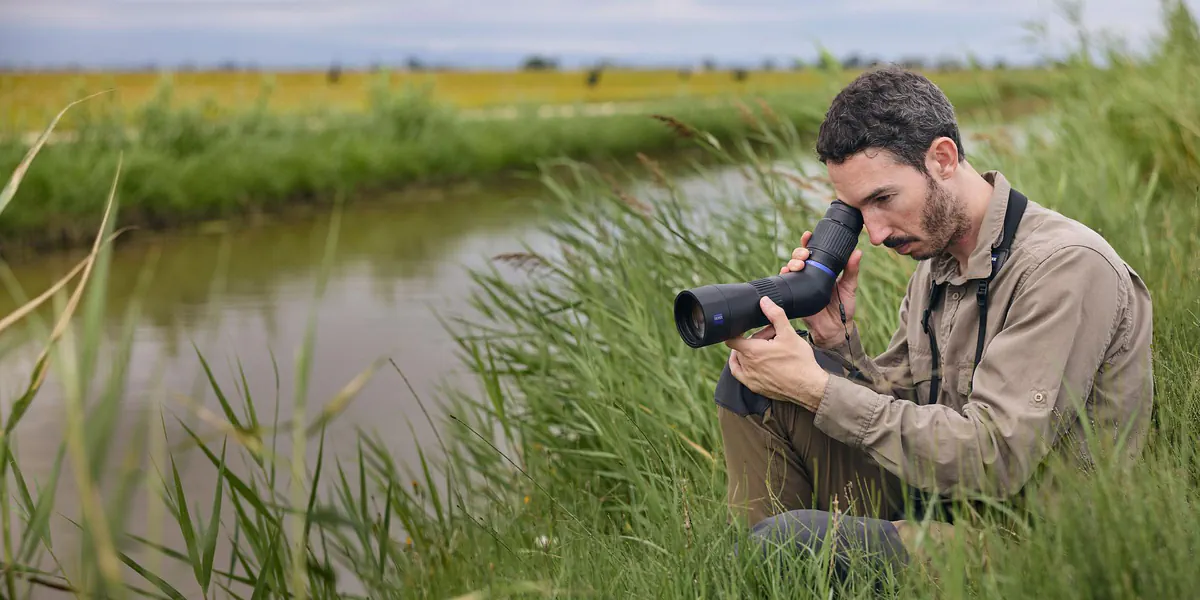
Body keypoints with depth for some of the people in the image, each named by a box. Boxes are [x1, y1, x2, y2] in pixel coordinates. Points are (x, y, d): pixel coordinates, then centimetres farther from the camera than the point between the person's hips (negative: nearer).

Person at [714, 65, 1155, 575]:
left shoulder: (1067, 266, -18)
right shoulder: (935, 258, 9)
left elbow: (994, 461, -25)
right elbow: (899, 404, 10)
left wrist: (816, 388, -23)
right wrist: (836, 341, -10)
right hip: (928, 502, 8)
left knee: (787, 539, -32)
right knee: (749, 375, -1)